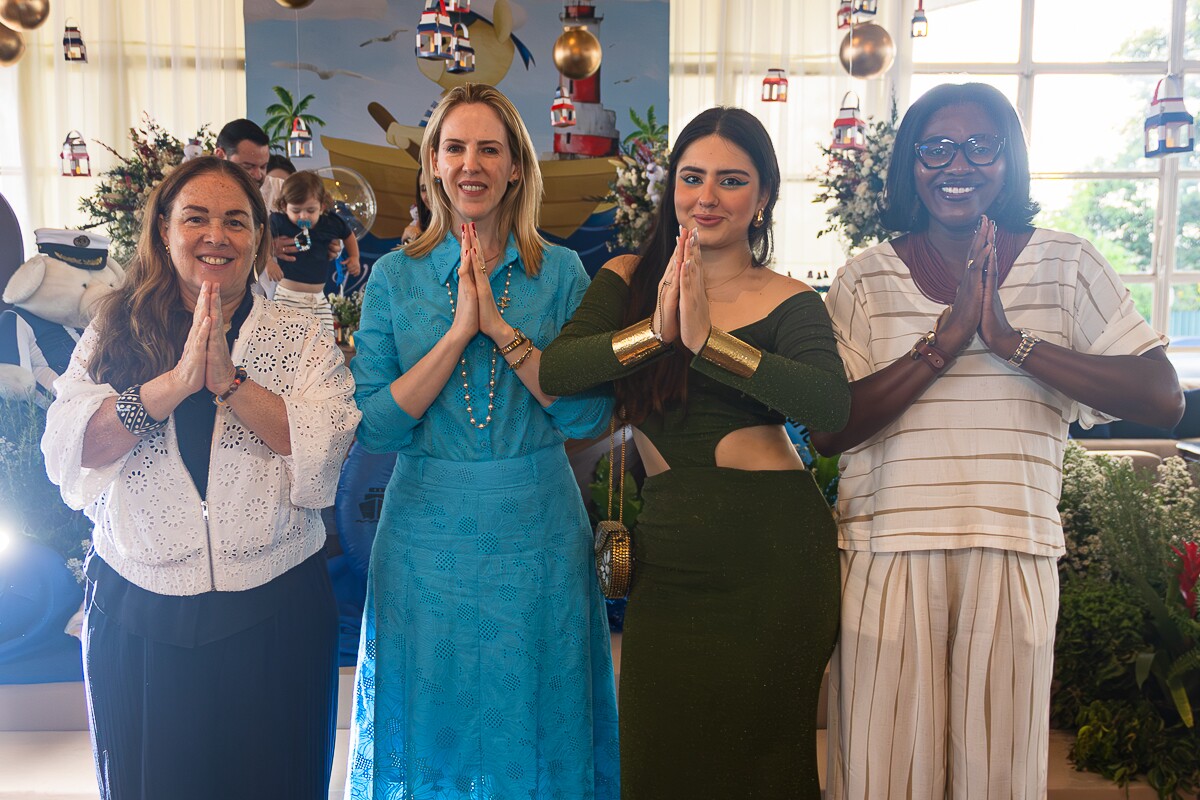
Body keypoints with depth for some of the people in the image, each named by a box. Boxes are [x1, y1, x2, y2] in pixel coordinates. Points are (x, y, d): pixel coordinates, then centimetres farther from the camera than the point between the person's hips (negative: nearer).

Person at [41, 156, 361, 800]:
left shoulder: (303, 340, 1)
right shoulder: (113, 334, 4)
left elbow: (321, 451, -13)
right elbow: (65, 450, -9)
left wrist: (228, 379, -22)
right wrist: (177, 381, -21)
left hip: (272, 616, -1)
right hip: (135, 619, 1)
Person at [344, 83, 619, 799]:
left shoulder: (562, 272, -1)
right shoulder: (395, 276, 0)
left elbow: (589, 416, -10)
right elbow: (374, 428, -7)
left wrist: (500, 327, -18)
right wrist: (458, 332, -17)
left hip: (537, 532, 0)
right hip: (429, 534, 1)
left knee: (534, 727, 13)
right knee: (432, 730, 14)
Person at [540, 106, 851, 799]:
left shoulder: (789, 302, 0)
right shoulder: (629, 281, 7)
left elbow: (833, 406, -20)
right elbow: (554, 372, -8)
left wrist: (707, 338, -27)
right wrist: (656, 329, -22)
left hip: (775, 550, -2)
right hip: (669, 554, 2)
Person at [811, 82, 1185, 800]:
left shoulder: (1065, 265, 5)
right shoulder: (868, 278, 2)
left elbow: (1163, 401, -5)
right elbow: (828, 430, -8)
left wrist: (1013, 339, -14)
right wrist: (944, 341, -16)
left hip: (1015, 556, 1)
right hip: (889, 551, 0)